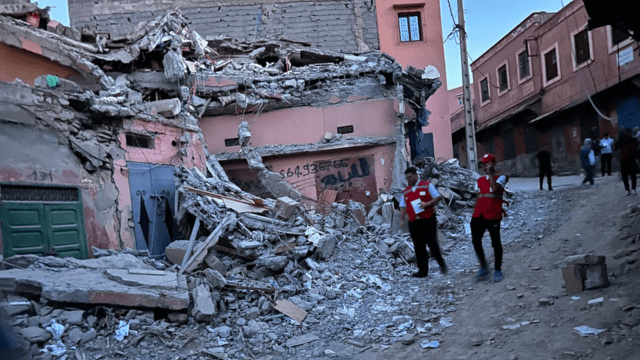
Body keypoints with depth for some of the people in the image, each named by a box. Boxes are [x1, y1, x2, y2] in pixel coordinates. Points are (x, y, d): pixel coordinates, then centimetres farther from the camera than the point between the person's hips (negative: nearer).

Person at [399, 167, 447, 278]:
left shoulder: (427, 185, 3)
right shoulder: (406, 192, 16)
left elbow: (438, 197, -1)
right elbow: (403, 207, 14)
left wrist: (427, 204, -15)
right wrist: (401, 220, 2)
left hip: (428, 221, -4)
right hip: (414, 223, 4)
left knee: (432, 243, -6)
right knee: (419, 247, 3)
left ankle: (441, 263, 17)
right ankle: (422, 271, 9)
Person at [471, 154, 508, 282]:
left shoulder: (501, 177, -1)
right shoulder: (480, 180, 16)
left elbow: (495, 189, -22)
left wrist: (490, 173, -14)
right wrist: (475, 213, 15)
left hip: (493, 215, -6)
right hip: (478, 215, 6)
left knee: (495, 243, 5)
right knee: (476, 241, 4)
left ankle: (497, 270, 16)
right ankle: (483, 268, 19)